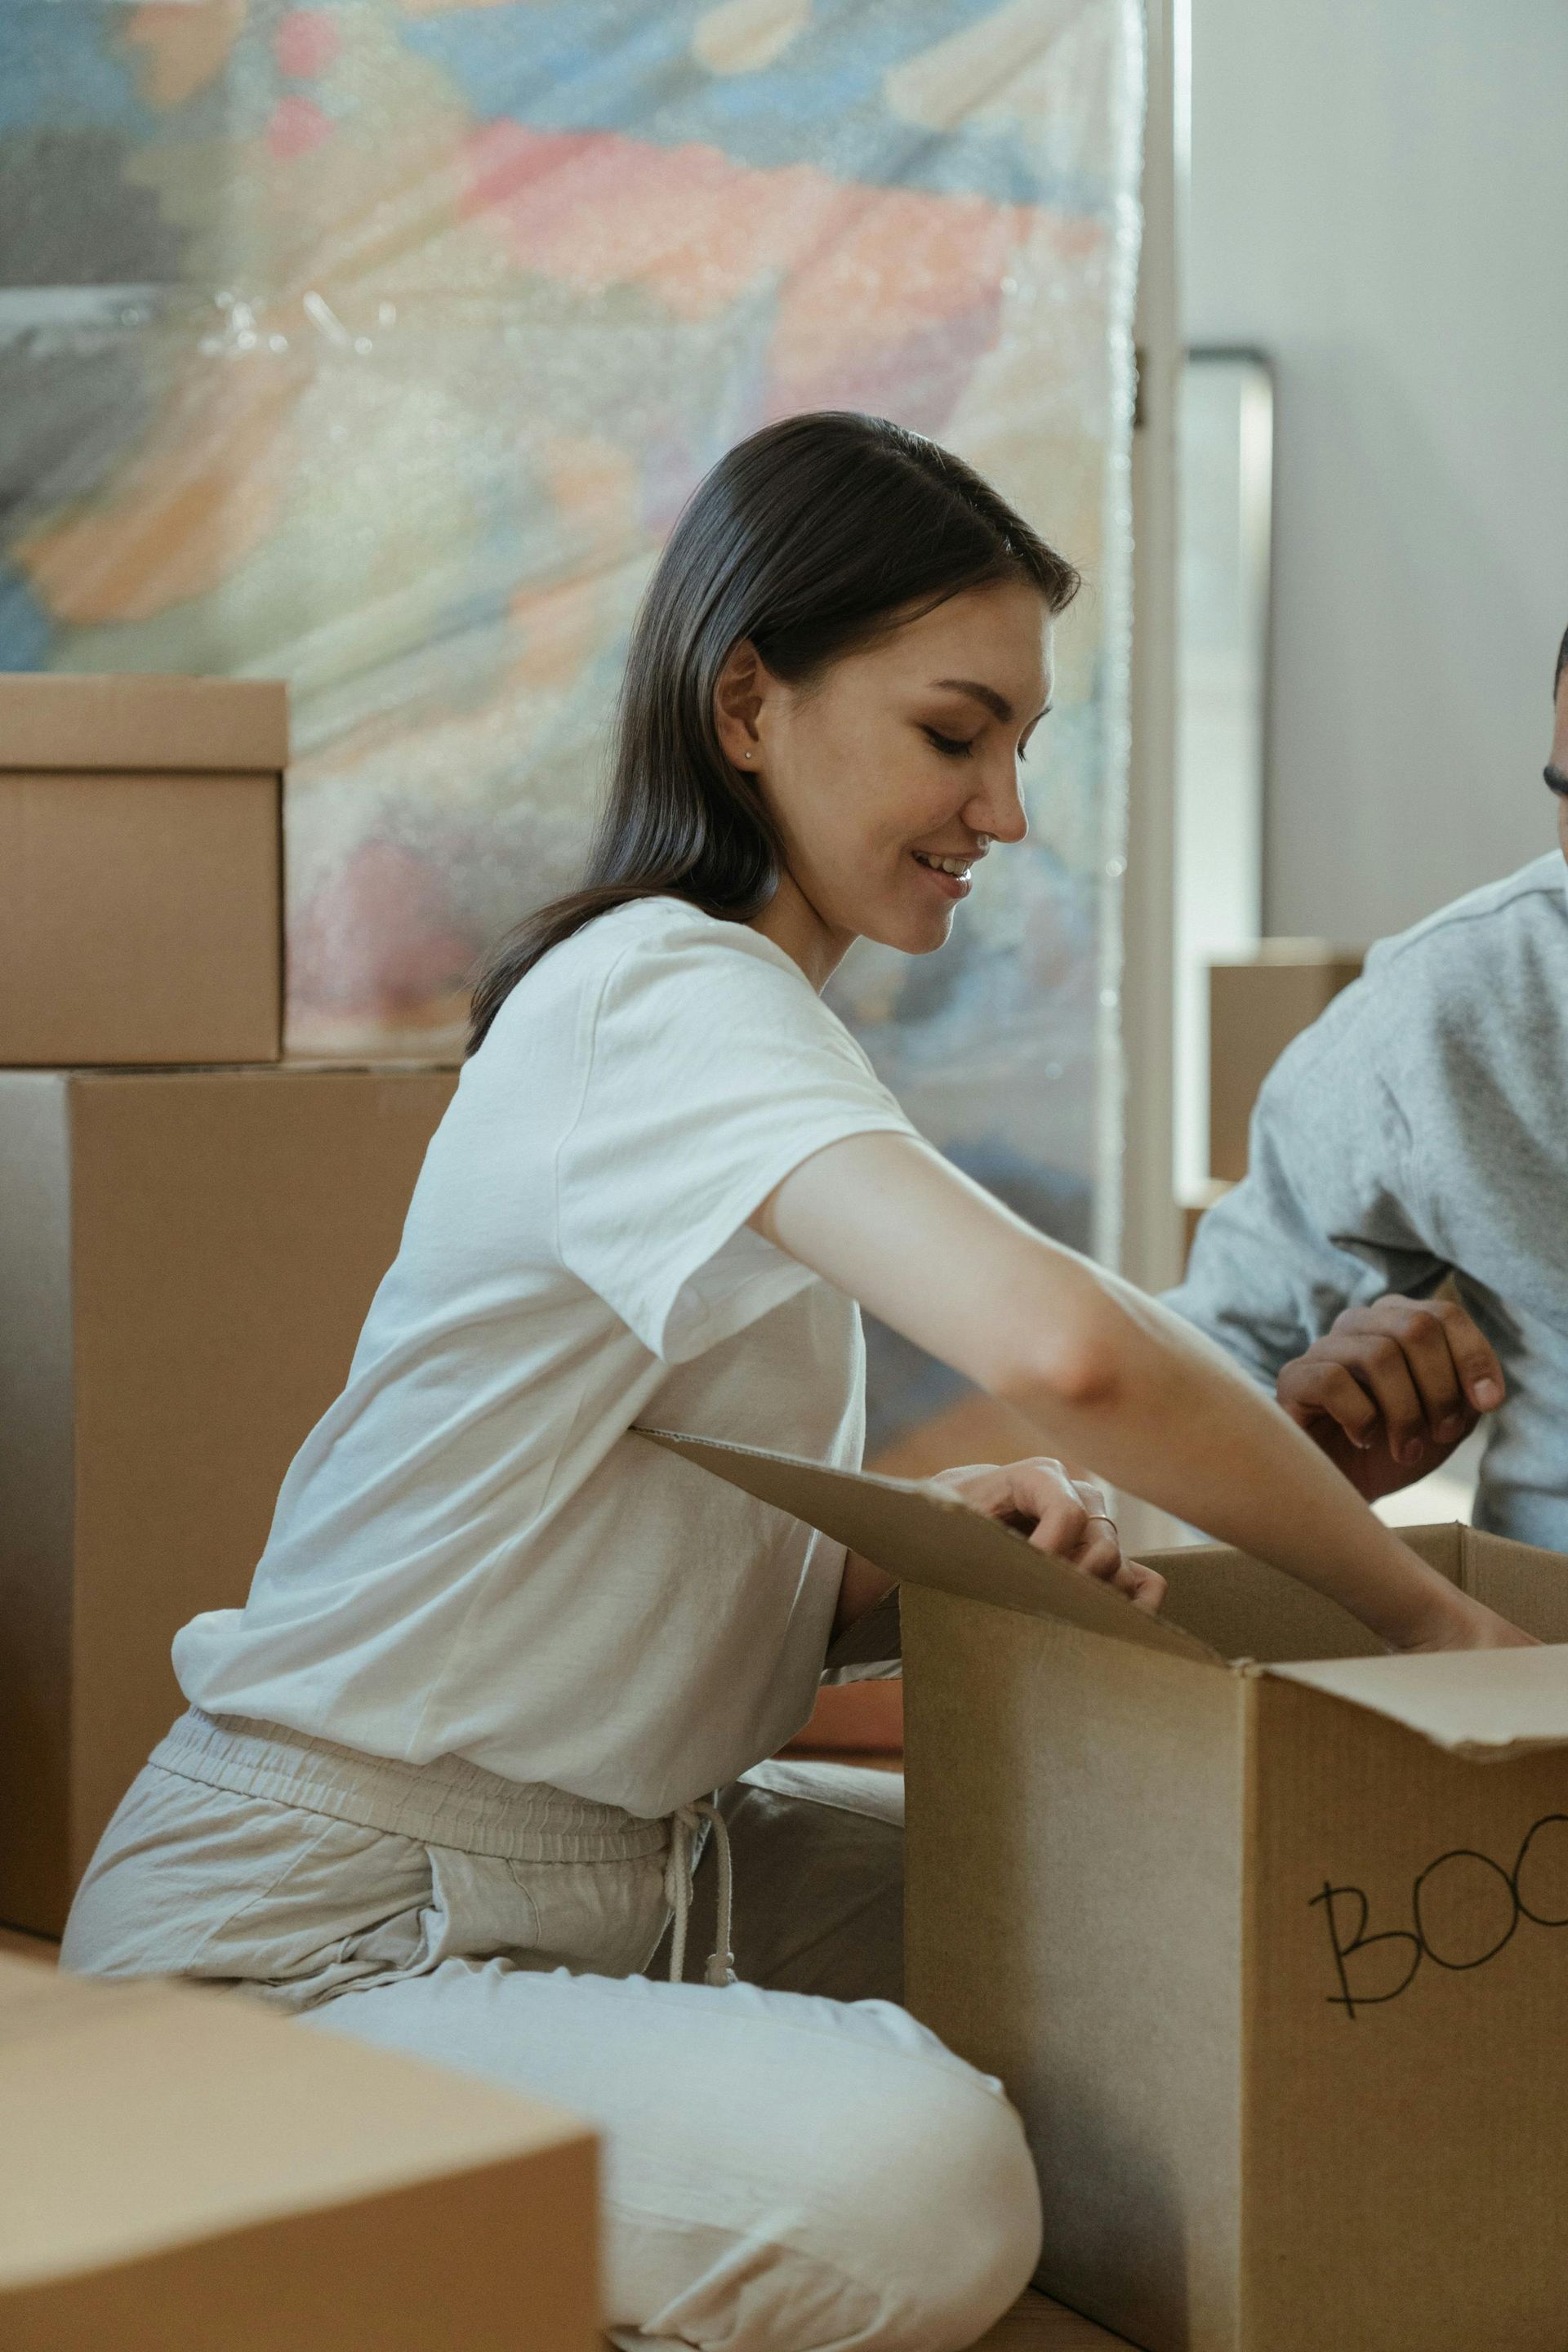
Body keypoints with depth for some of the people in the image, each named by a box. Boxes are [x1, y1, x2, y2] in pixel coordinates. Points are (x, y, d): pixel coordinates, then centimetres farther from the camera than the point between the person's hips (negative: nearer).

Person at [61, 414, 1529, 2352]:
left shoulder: (721, 1006, 13)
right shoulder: (669, 996, -19)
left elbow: (728, 1549, 14)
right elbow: (1061, 1346, -37)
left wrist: (940, 1532, -7)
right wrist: (1422, 1611, -22)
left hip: (606, 1855, 10)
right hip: (309, 1936, -10)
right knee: (918, 2179, -31)